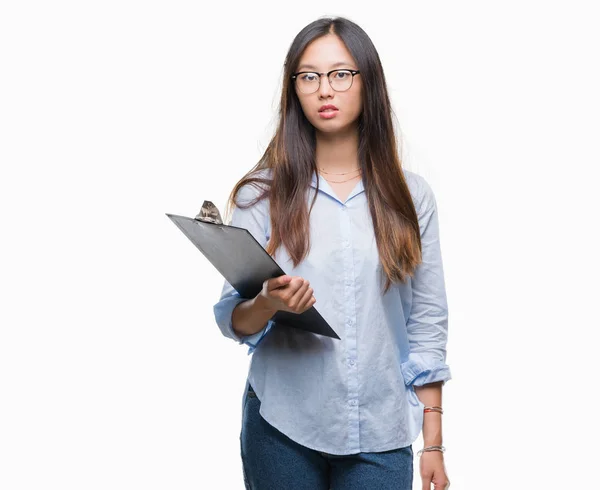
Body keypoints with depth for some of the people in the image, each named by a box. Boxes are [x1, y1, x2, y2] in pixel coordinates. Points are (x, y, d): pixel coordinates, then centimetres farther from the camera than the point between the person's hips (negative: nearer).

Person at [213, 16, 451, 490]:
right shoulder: (261, 193, -1)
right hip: (283, 430, 0)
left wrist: (434, 444, 1)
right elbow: (232, 320, -1)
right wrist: (268, 304, -24)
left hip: (381, 435, 0)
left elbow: (428, 326, 2)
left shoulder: (411, 196, 1)